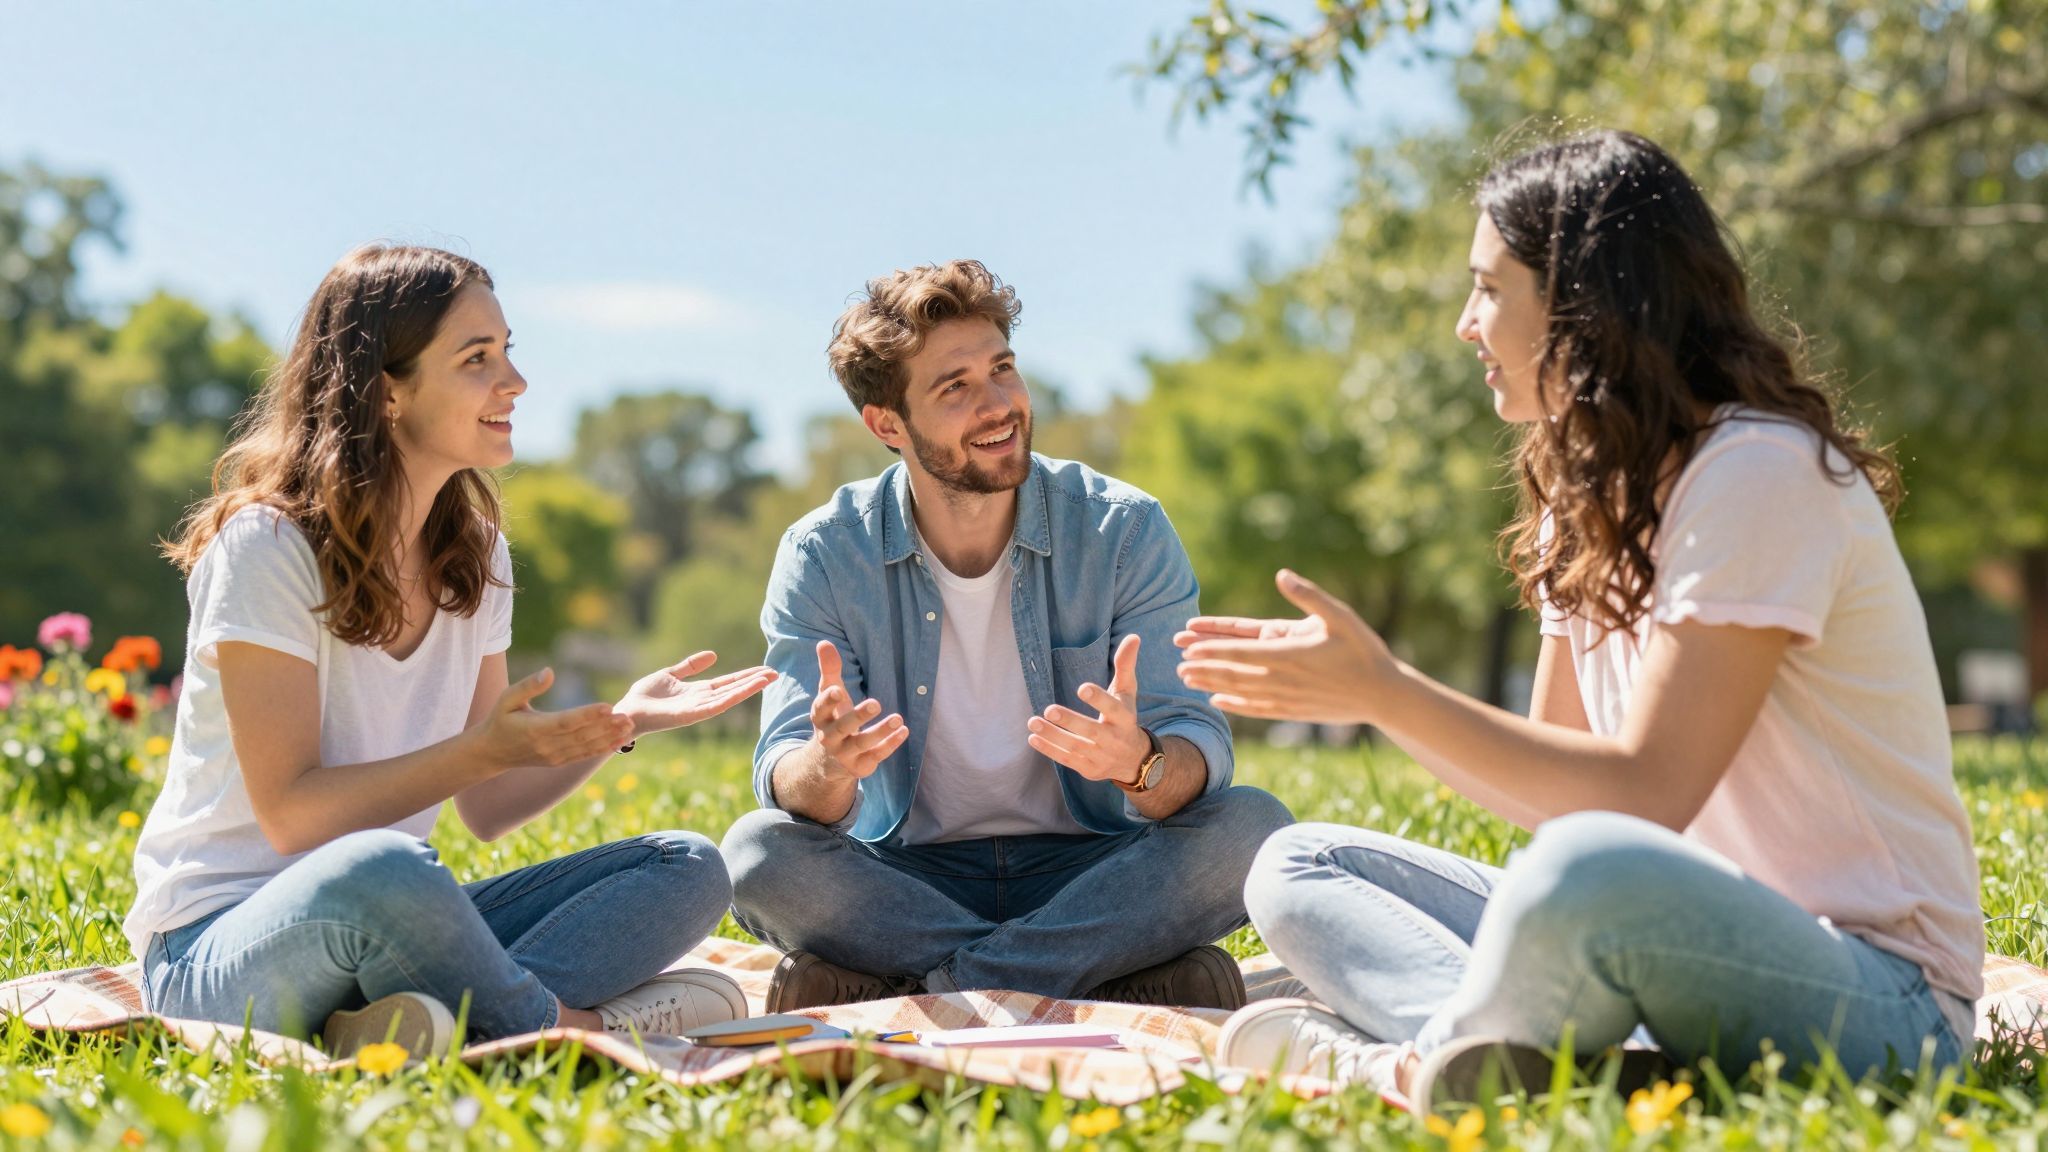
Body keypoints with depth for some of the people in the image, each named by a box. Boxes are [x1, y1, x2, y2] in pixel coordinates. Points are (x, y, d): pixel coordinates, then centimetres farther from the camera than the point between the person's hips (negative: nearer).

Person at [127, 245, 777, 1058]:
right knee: (379, 869, -41)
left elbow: (487, 810, 9)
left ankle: (456, 1022, -29)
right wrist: (481, 750, -25)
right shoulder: (267, 544, -13)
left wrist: (621, 721, -5)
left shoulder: (476, 554, 9)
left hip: (387, 931, 7)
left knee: (686, 869, -8)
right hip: (221, 945, -7)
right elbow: (289, 814, -18)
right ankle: (568, 1029, -16)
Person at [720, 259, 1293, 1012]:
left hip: (1089, 874, 0)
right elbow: (784, 777, -13)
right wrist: (829, 767, -39)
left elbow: (1199, 747, -13)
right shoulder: (825, 556, -6)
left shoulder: (1124, 532, -7)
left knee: (1251, 828, -27)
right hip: (910, 878, 0)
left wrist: (1141, 763, -39)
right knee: (760, 852, -29)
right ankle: (1127, 977, -24)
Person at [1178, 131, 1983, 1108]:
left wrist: (1386, 693, -20)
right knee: (1297, 868, 5)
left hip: (1874, 987, -9)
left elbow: (1644, 794, -21)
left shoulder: (1760, 473, -14)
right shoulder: (1591, 494, 13)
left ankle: (1417, 1065, -14)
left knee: (1591, 872, -42)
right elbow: (1550, 785, 12)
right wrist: (1357, 687, 4)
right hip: (1708, 941, 9)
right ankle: (1469, 1052, -21)